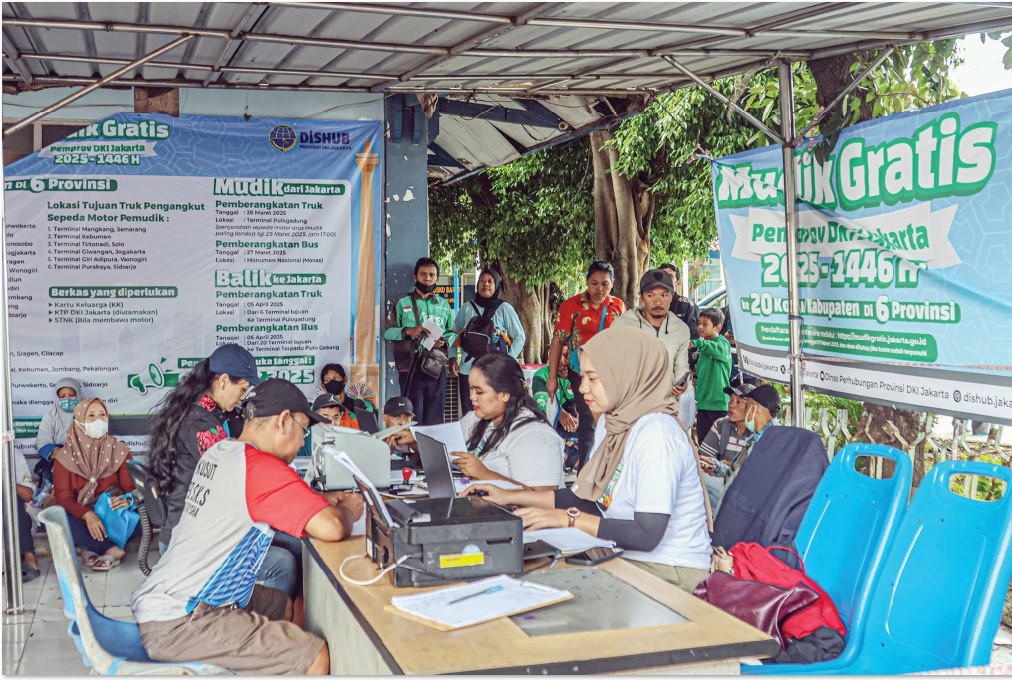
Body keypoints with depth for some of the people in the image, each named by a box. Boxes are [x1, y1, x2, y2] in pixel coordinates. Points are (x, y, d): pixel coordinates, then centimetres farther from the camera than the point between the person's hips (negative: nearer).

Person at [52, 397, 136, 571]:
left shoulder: (119, 450, 4)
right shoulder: (65, 456, 1)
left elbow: (132, 486, -2)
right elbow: (63, 498, -7)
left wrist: (128, 500, -29)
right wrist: (87, 514, -28)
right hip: (81, 520, 0)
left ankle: (92, 549, -22)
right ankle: (112, 549, -26)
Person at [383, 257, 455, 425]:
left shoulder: (444, 305, 16)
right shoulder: (402, 303, 7)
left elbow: (452, 332, 18)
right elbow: (388, 331, 3)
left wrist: (445, 341, -4)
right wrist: (408, 331, -14)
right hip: (411, 369, -3)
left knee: (435, 418, 3)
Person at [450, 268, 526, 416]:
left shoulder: (504, 308, 3)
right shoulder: (467, 308, 9)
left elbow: (520, 337, 4)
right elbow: (454, 334, 17)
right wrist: (452, 358, 5)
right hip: (467, 369, 3)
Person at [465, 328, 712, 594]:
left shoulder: (657, 437, -22)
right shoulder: (610, 422, 8)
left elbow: (647, 535, -24)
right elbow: (588, 497, 14)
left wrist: (567, 518, -20)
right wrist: (512, 497, 9)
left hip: (670, 571, -8)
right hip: (626, 556, 8)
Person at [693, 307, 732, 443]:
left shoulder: (723, 342, -7)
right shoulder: (704, 346, 15)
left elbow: (721, 351, -33)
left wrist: (697, 343, -43)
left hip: (719, 402, -7)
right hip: (703, 403, 8)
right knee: (702, 440, 11)